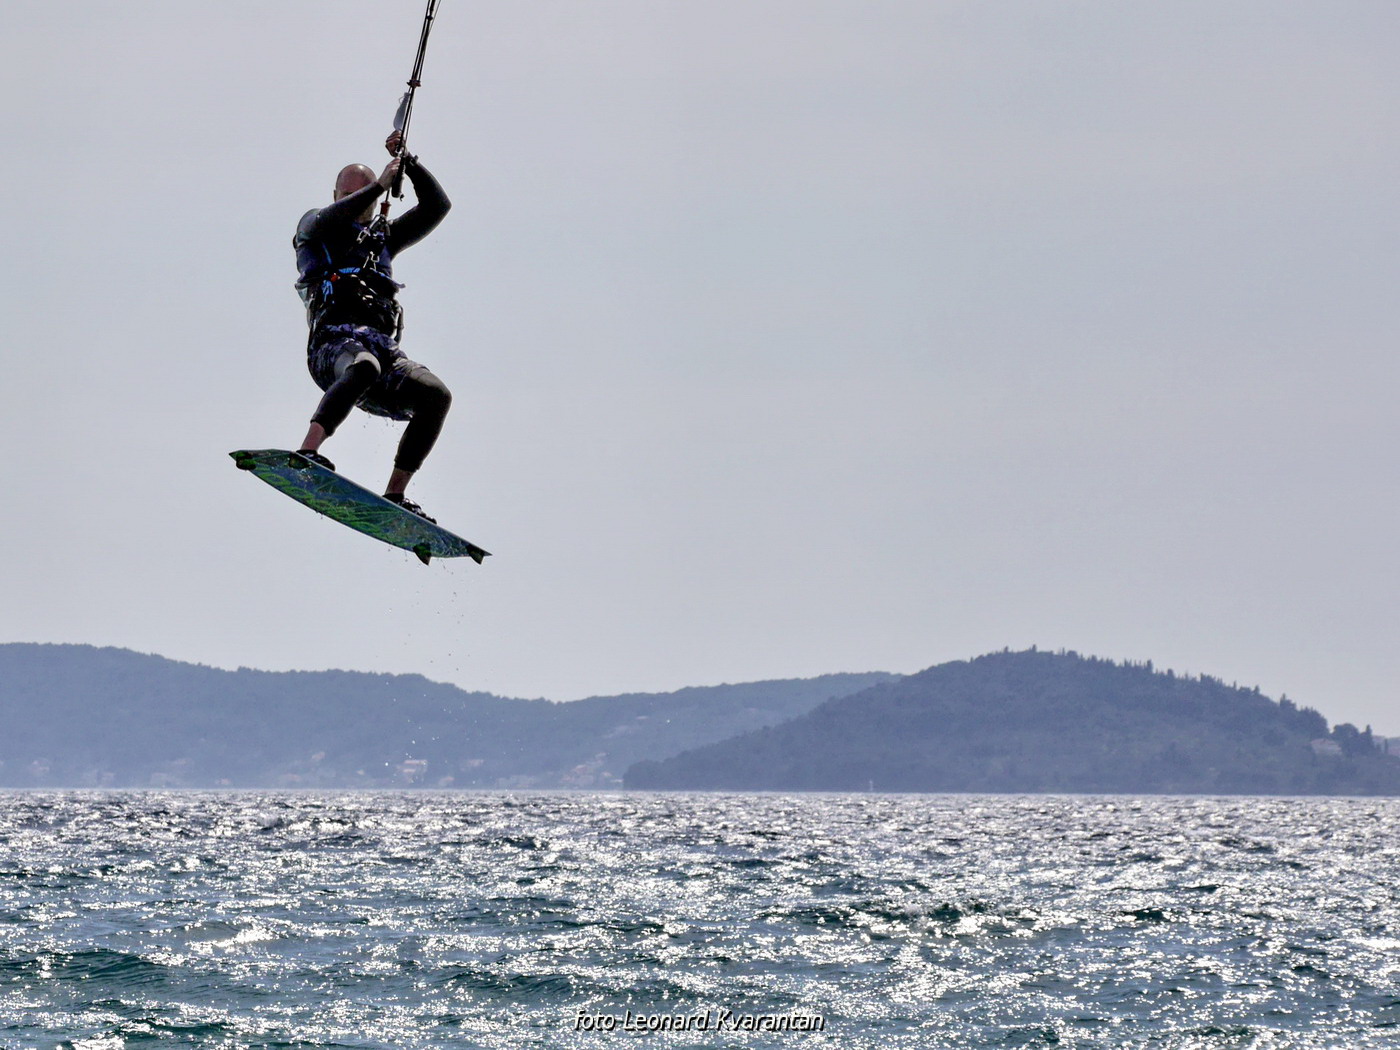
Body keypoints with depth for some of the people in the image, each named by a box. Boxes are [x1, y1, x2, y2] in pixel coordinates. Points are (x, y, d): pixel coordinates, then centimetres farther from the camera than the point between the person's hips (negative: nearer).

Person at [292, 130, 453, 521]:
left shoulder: (382, 237, 34)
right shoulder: (314, 227, 22)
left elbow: (438, 205, 30)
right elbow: (327, 220, -4)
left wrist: (408, 162, 22)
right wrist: (380, 184, -2)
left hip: (384, 347, 5)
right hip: (334, 341, -5)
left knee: (436, 395, -23)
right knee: (364, 367, -42)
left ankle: (395, 495, -22)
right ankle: (308, 453, -54)